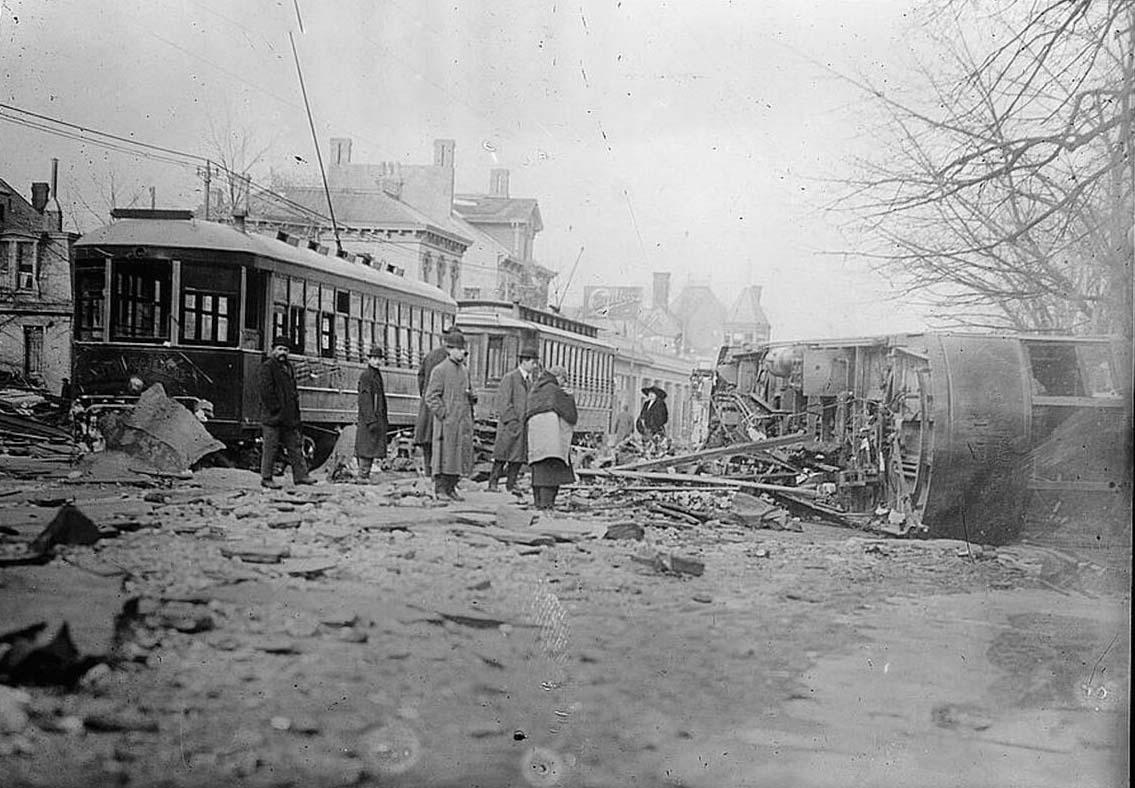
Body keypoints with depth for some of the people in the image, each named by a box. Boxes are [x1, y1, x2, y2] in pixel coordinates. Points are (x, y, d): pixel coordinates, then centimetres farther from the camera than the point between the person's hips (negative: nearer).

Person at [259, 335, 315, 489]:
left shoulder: (288, 368, 19)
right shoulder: (267, 367, -7)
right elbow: (266, 390, -15)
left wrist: (295, 410, 12)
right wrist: (275, 408, -16)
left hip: (289, 416, 8)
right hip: (272, 416, -8)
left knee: (294, 445, 7)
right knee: (270, 447, -3)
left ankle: (300, 475, 10)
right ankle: (266, 478, 2)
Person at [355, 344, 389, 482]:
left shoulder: (377, 375, 17)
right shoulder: (365, 376, -11)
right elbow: (365, 399, -17)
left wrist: (384, 420, 21)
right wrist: (370, 420, -22)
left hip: (378, 418, 9)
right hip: (369, 417, -9)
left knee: (373, 447, 10)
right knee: (367, 446, -7)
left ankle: (366, 475, 15)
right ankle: (362, 475, -4)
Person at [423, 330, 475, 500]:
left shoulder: (464, 370, 16)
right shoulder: (439, 370, -6)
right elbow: (431, 396, -9)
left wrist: (471, 395, 8)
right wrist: (443, 414, -15)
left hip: (463, 422, 7)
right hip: (446, 422, -7)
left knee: (460, 455, 7)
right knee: (444, 455, -5)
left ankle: (451, 488, 14)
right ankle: (440, 489, 2)